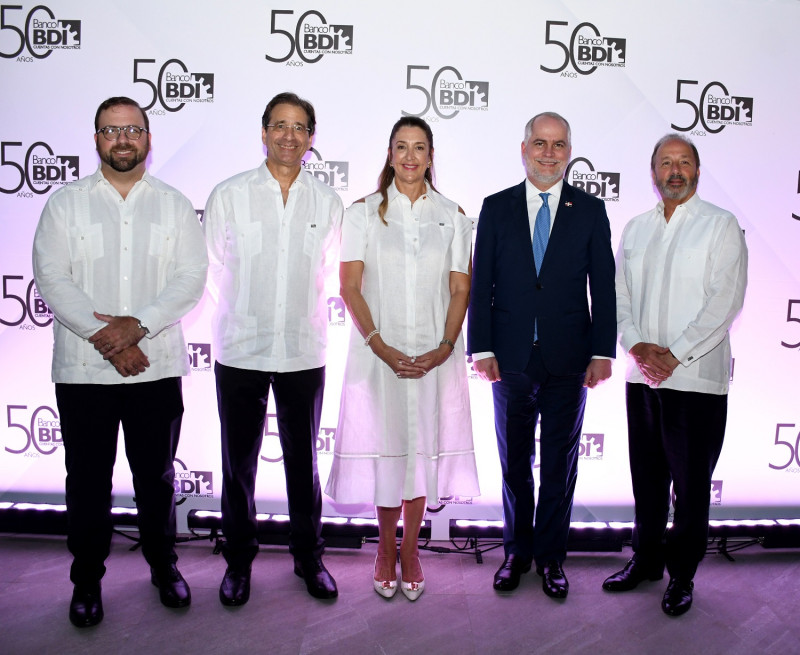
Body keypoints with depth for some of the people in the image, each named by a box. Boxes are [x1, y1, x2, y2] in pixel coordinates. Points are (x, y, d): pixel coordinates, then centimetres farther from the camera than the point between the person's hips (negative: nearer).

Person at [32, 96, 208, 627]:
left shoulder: (175, 205, 7)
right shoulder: (66, 204, 4)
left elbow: (192, 278, -4)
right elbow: (52, 279, -6)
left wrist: (137, 325, -17)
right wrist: (105, 338, -15)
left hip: (158, 366, 1)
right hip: (83, 369, 0)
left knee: (157, 474, 12)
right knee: (88, 479, 8)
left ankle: (164, 565, 30)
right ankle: (87, 580, 25)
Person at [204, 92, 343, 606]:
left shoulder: (327, 202, 4)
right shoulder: (229, 195, 0)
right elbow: (215, 267, 8)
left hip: (304, 351, 1)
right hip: (240, 350, -1)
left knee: (304, 461, 10)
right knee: (238, 463, 9)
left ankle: (310, 557, 27)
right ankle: (239, 560, 27)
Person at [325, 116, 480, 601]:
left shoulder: (451, 216, 7)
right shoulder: (364, 212, 3)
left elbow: (460, 290, 3)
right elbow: (351, 288, -3)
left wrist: (445, 347, -11)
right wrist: (381, 346, -14)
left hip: (435, 355, 1)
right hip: (379, 352, -1)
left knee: (423, 446, 6)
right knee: (384, 445, 4)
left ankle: (410, 550, 22)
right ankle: (386, 548, 23)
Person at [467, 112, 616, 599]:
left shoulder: (590, 211, 4)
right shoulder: (497, 208, 5)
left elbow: (604, 286, 2)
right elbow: (481, 283, 2)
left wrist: (603, 352, -4)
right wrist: (482, 348, -5)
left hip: (569, 360, 0)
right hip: (512, 358, 1)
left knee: (560, 464, 9)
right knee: (514, 462, 12)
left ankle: (551, 557, 25)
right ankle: (517, 552, 28)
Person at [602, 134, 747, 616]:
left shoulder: (721, 225, -1)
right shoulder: (635, 229, 13)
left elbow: (726, 300, -10)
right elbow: (619, 295, 10)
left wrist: (675, 355, -15)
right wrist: (638, 345, -7)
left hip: (696, 378, -4)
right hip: (642, 376, 5)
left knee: (691, 484, 3)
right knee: (647, 476, 14)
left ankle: (682, 575, 19)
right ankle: (646, 559, 30)